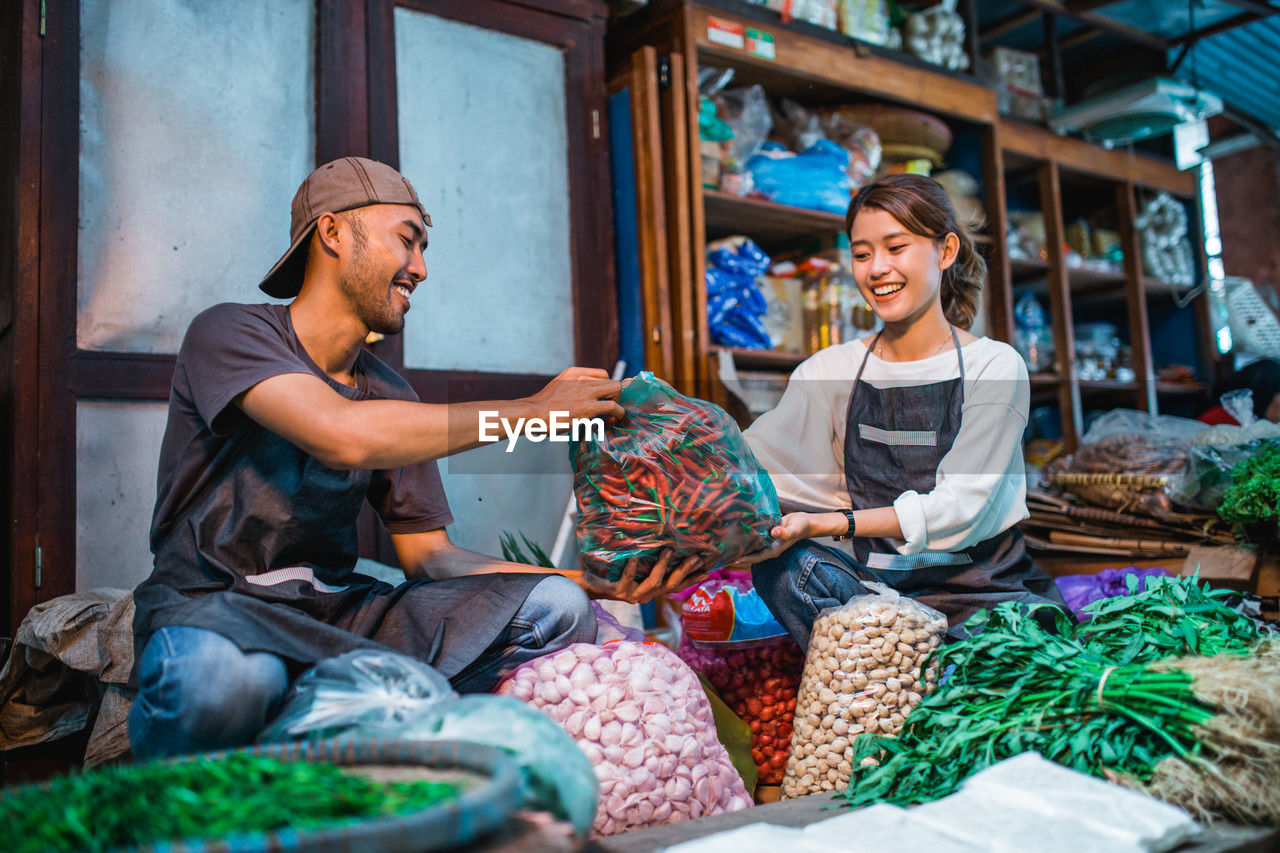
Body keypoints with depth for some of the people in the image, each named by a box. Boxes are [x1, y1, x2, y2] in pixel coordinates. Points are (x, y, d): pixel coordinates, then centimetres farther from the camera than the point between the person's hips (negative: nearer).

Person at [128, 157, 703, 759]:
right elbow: (341, 435, -26)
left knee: (555, 608, -13)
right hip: (210, 603, -4)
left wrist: (590, 583, -6)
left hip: (336, 609, 5)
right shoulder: (228, 334, -6)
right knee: (225, 674, -41)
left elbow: (428, 554, 7)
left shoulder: (391, 396, 11)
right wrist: (532, 411, -18)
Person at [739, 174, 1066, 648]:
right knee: (781, 564, -27)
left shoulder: (995, 367, -4)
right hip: (879, 587, 3)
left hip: (985, 588, -2)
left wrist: (822, 524, -27)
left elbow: (957, 508, -15)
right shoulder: (830, 372, 6)